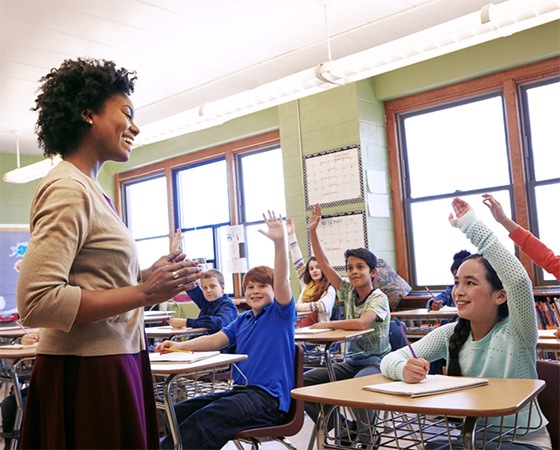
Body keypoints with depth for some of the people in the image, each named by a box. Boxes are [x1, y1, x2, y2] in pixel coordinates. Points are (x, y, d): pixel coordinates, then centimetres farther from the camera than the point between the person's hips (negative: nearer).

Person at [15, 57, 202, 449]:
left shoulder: (90, 189, 13)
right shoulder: (67, 189, -15)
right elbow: (37, 302, -24)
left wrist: (148, 277, 2)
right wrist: (143, 293, -21)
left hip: (112, 364, 9)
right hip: (87, 373, -9)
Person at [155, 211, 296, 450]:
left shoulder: (280, 314, 1)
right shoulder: (242, 320, 20)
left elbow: (282, 281, -16)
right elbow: (215, 340, 12)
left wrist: (279, 242, -30)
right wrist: (179, 346, -4)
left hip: (268, 397, -8)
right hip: (240, 390, 8)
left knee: (204, 418, -31)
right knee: (177, 413, -9)